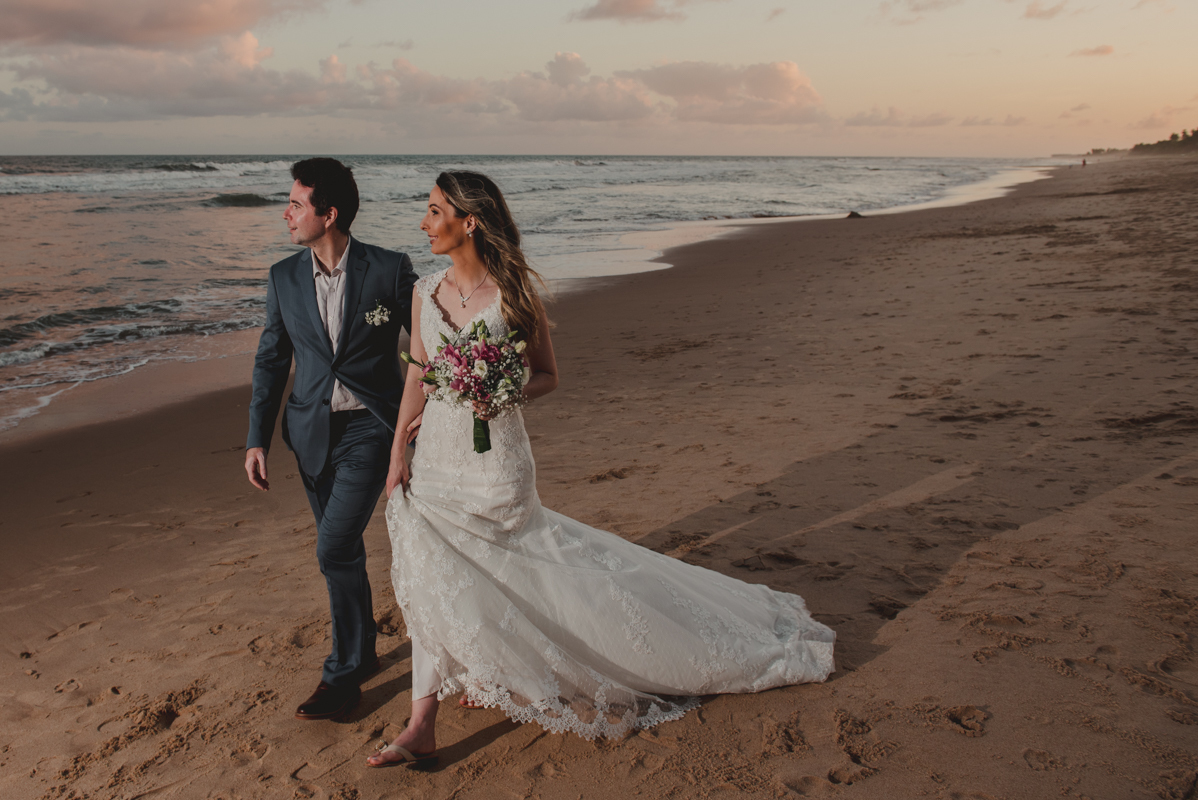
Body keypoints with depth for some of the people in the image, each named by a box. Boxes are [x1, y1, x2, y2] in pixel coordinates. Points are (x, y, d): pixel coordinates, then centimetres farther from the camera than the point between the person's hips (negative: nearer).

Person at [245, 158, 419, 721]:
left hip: (370, 428, -4)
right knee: (342, 550, 14)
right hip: (312, 432, 5)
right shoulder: (284, 278, 2)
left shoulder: (390, 270, -10)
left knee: (335, 549, -11)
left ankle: (343, 674, 7)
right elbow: (271, 360, 8)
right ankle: (363, 649, 35)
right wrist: (257, 440, 4)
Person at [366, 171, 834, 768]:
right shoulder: (425, 292, 2)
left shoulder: (511, 294, -11)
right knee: (433, 581, 9)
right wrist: (397, 454, 4)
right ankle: (421, 728, 22)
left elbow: (547, 376, -2)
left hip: (493, 458, -5)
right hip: (434, 456, 5)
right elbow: (417, 377, 9)